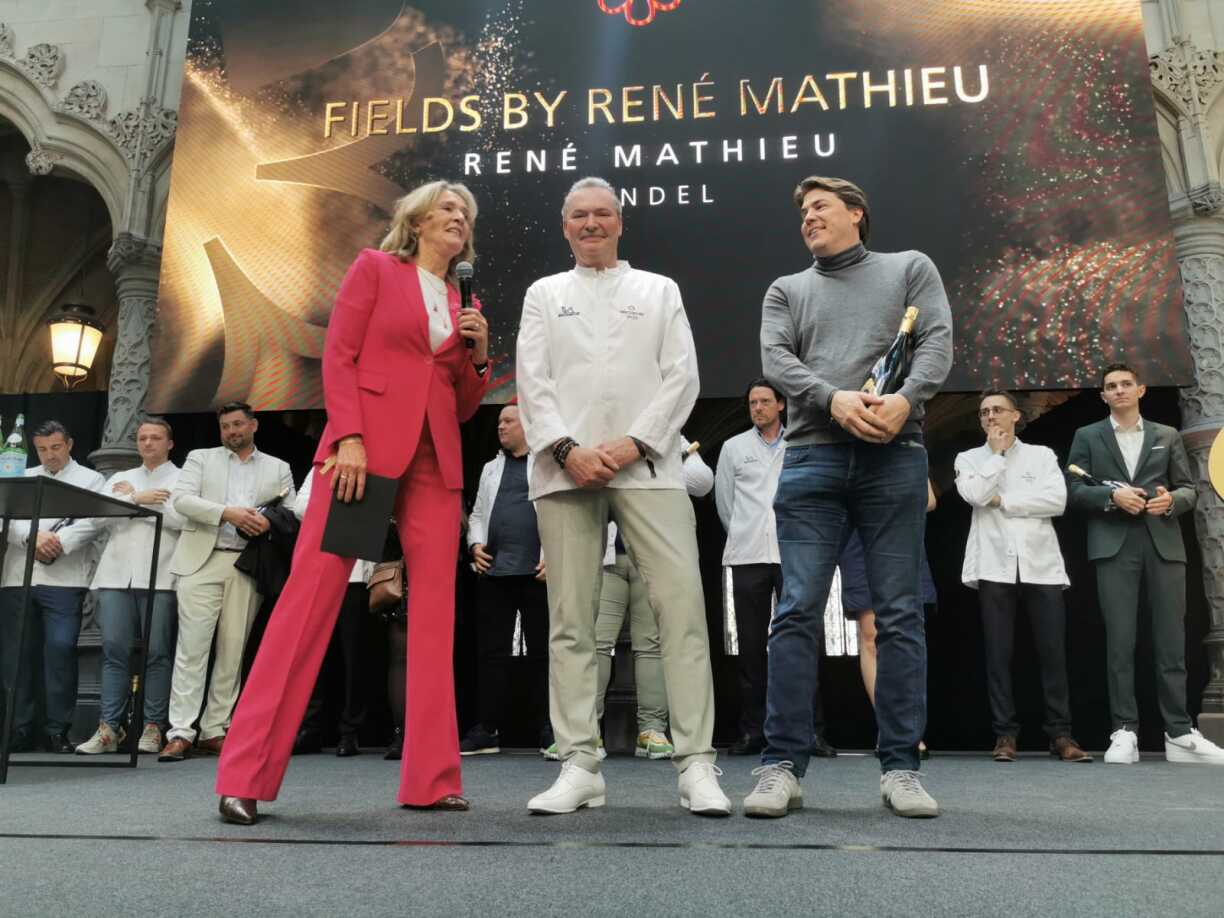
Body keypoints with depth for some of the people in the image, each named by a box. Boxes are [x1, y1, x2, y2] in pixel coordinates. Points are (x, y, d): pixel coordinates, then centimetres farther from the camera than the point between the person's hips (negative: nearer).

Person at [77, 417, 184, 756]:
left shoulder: (182, 479, 9)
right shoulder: (119, 479, 23)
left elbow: (180, 518, -8)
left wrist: (132, 500, 1)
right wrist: (138, 498, -4)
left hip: (160, 576, -3)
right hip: (117, 574, 4)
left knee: (157, 652, -4)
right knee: (114, 650, -2)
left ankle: (153, 727, 1)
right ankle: (109, 728, 1)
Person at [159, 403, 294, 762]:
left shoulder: (278, 468, 18)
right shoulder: (200, 458, 16)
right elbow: (180, 498, 0)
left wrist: (269, 523, -11)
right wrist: (227, 513, -13)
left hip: (248, 567, 1)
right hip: (202, 561, -1)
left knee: (233, 650, 2)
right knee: (191, 646, -7)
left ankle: (214, 730, 8)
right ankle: (181, 732, -5)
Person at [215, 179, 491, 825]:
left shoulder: (461, 303, 21)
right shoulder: (375, 268, 10)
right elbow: (338, 356, -1)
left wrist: (478, 355, 2)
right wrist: (349, 438, -14)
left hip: (435, 462, 5)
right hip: (366, 446, -5)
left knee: (435, 609, -2)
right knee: (311, 593, -9)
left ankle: (431, 779, 4)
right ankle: (246, 773, -3)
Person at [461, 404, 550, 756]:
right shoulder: (490, 468, 22)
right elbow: (477, 513, 23)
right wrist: (475, 544, 5)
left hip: (538, 570, -5)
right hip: (494, 571, 5)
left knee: (542, 652, 1)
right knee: (492, 652, 5)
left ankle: (549, 730, 9)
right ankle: (486, 730, 10)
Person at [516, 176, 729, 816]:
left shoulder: (660, 290, 19)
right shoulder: (543, 295, 20)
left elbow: (681, 377, 7)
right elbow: (532, 382, 8)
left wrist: (633, 444, -8)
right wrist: (567, 449, -8)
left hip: (646, 465, -1)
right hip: (566, 469, 1)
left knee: (682, 606, -10)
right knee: (571, 619, 0)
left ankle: (697, 765, -5)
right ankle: (580, 766, 6)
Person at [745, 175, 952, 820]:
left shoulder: (910, 269, 19)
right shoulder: (787, 290, 21)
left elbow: (937, 341, 4)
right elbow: (776, 360, 4)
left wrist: (906, 398, -16)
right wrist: (834, 399, -15)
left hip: (894, 456, 0)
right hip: (812, 457, 1)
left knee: (899, 615, 0)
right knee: (798, 613, -6)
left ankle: (900, 767, 7)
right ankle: (782, 766, -1)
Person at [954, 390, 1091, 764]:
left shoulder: (1042, 454, 13)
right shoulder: (969, 459, 12)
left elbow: (1057, 499, -3)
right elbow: (975, 494, -9)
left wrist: (1003, 500, -4)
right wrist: (997, 452, 1)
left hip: (1041, 564, 1)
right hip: (994, 565, 0)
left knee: (1053, 652, -1)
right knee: (998, 653, -1)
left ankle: (1060, 734, 6)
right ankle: (1005, 734, 5)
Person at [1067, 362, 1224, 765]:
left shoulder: (1168, 436, 18)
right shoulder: (1087, 437, 13)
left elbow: (1189, 488, 13)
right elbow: (1074, 490, 4)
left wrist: (1172, 500, -9)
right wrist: (1112, 495, -13)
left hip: (1164, 544, 2)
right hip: (1114, 546, -2)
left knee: (1171, 641, 0)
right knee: (1120, 641, -4)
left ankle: (1179, 733, 6)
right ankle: (1124, 732, -2)